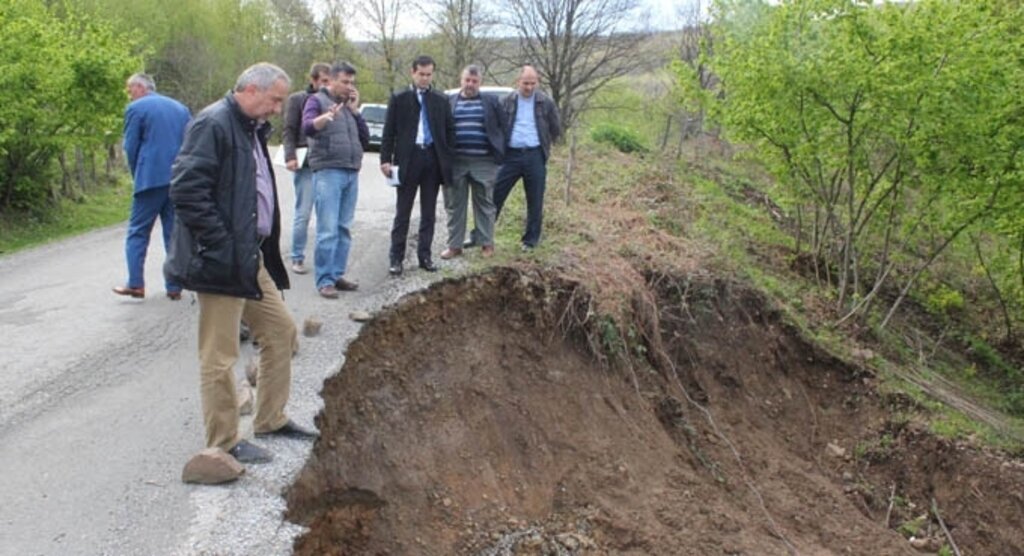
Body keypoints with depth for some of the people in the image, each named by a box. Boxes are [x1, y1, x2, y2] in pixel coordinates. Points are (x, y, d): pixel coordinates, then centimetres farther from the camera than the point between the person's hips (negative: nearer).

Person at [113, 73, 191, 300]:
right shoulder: (181, 108, 14)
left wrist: (138, 177, 11)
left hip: (151, 179, -5)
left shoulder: (136, 109, -1)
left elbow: (130, 148, -2)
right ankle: (175, 287, 8)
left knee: (138, 232, 5)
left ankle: (136, 283, 0)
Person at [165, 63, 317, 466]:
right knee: (220, 355, 0)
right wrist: (221, 247, -22)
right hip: (220, 262, -10)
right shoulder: (213, 124, -14)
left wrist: (264, 248, 15)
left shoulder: (251, 129, 16)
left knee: (281, 331, 16)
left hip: (251, 258, 10)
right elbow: (186, 190, -23)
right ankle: (224, 442, 13)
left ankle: (270, 419, 30)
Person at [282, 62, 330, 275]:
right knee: (303, 213, 0)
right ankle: (297, 258, 9)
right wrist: (290, 156, -11)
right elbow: (288, 131, 0)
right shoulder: (297, 99, 5)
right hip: (305, 164, -3)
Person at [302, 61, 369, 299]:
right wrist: (327, 116, -36)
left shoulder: (351, 105, 21)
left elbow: (365, 139, 14)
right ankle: (324, 280, -7)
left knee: (344, 229, 7)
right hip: (328, 172, -6)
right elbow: (307, 127, -16)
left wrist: (355, 111, 5)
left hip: (352, 173, 6)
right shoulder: (317, 100, 3)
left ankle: (337, 275, 13)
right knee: (328, 230, -10)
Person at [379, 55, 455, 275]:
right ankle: (396, 258, 5)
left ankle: (425, 256, 15)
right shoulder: (399, 99, 3)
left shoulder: (441, 100, 9)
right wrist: (386, 159, -7)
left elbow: (450, 130, 12)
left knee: (428, 212, 8)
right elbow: (389, 132, 1)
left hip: (433, 159, 2)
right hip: (408, 158, -2)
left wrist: (448, 157, 1)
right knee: (402, 212, 1)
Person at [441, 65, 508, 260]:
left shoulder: (491, 102, 6)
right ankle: (454, 245, 12)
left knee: (484, 204, 4)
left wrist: (499, 153, 0)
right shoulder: (448, 101, 9)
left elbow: (504, 127, 7)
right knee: (454, 205, 4)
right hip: (455, 161, 1)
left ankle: (486, 243, 12)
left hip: (483, 162, -1)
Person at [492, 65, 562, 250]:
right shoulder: (508, 101, 4)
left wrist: (544, 145, 11)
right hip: (511, 154, 0)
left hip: (535, 156, 0)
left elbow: (556, 129, 12)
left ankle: (531, 240, 16)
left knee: (535, 201, 5)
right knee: (495, 195, -1)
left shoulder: (545, 102, 3)